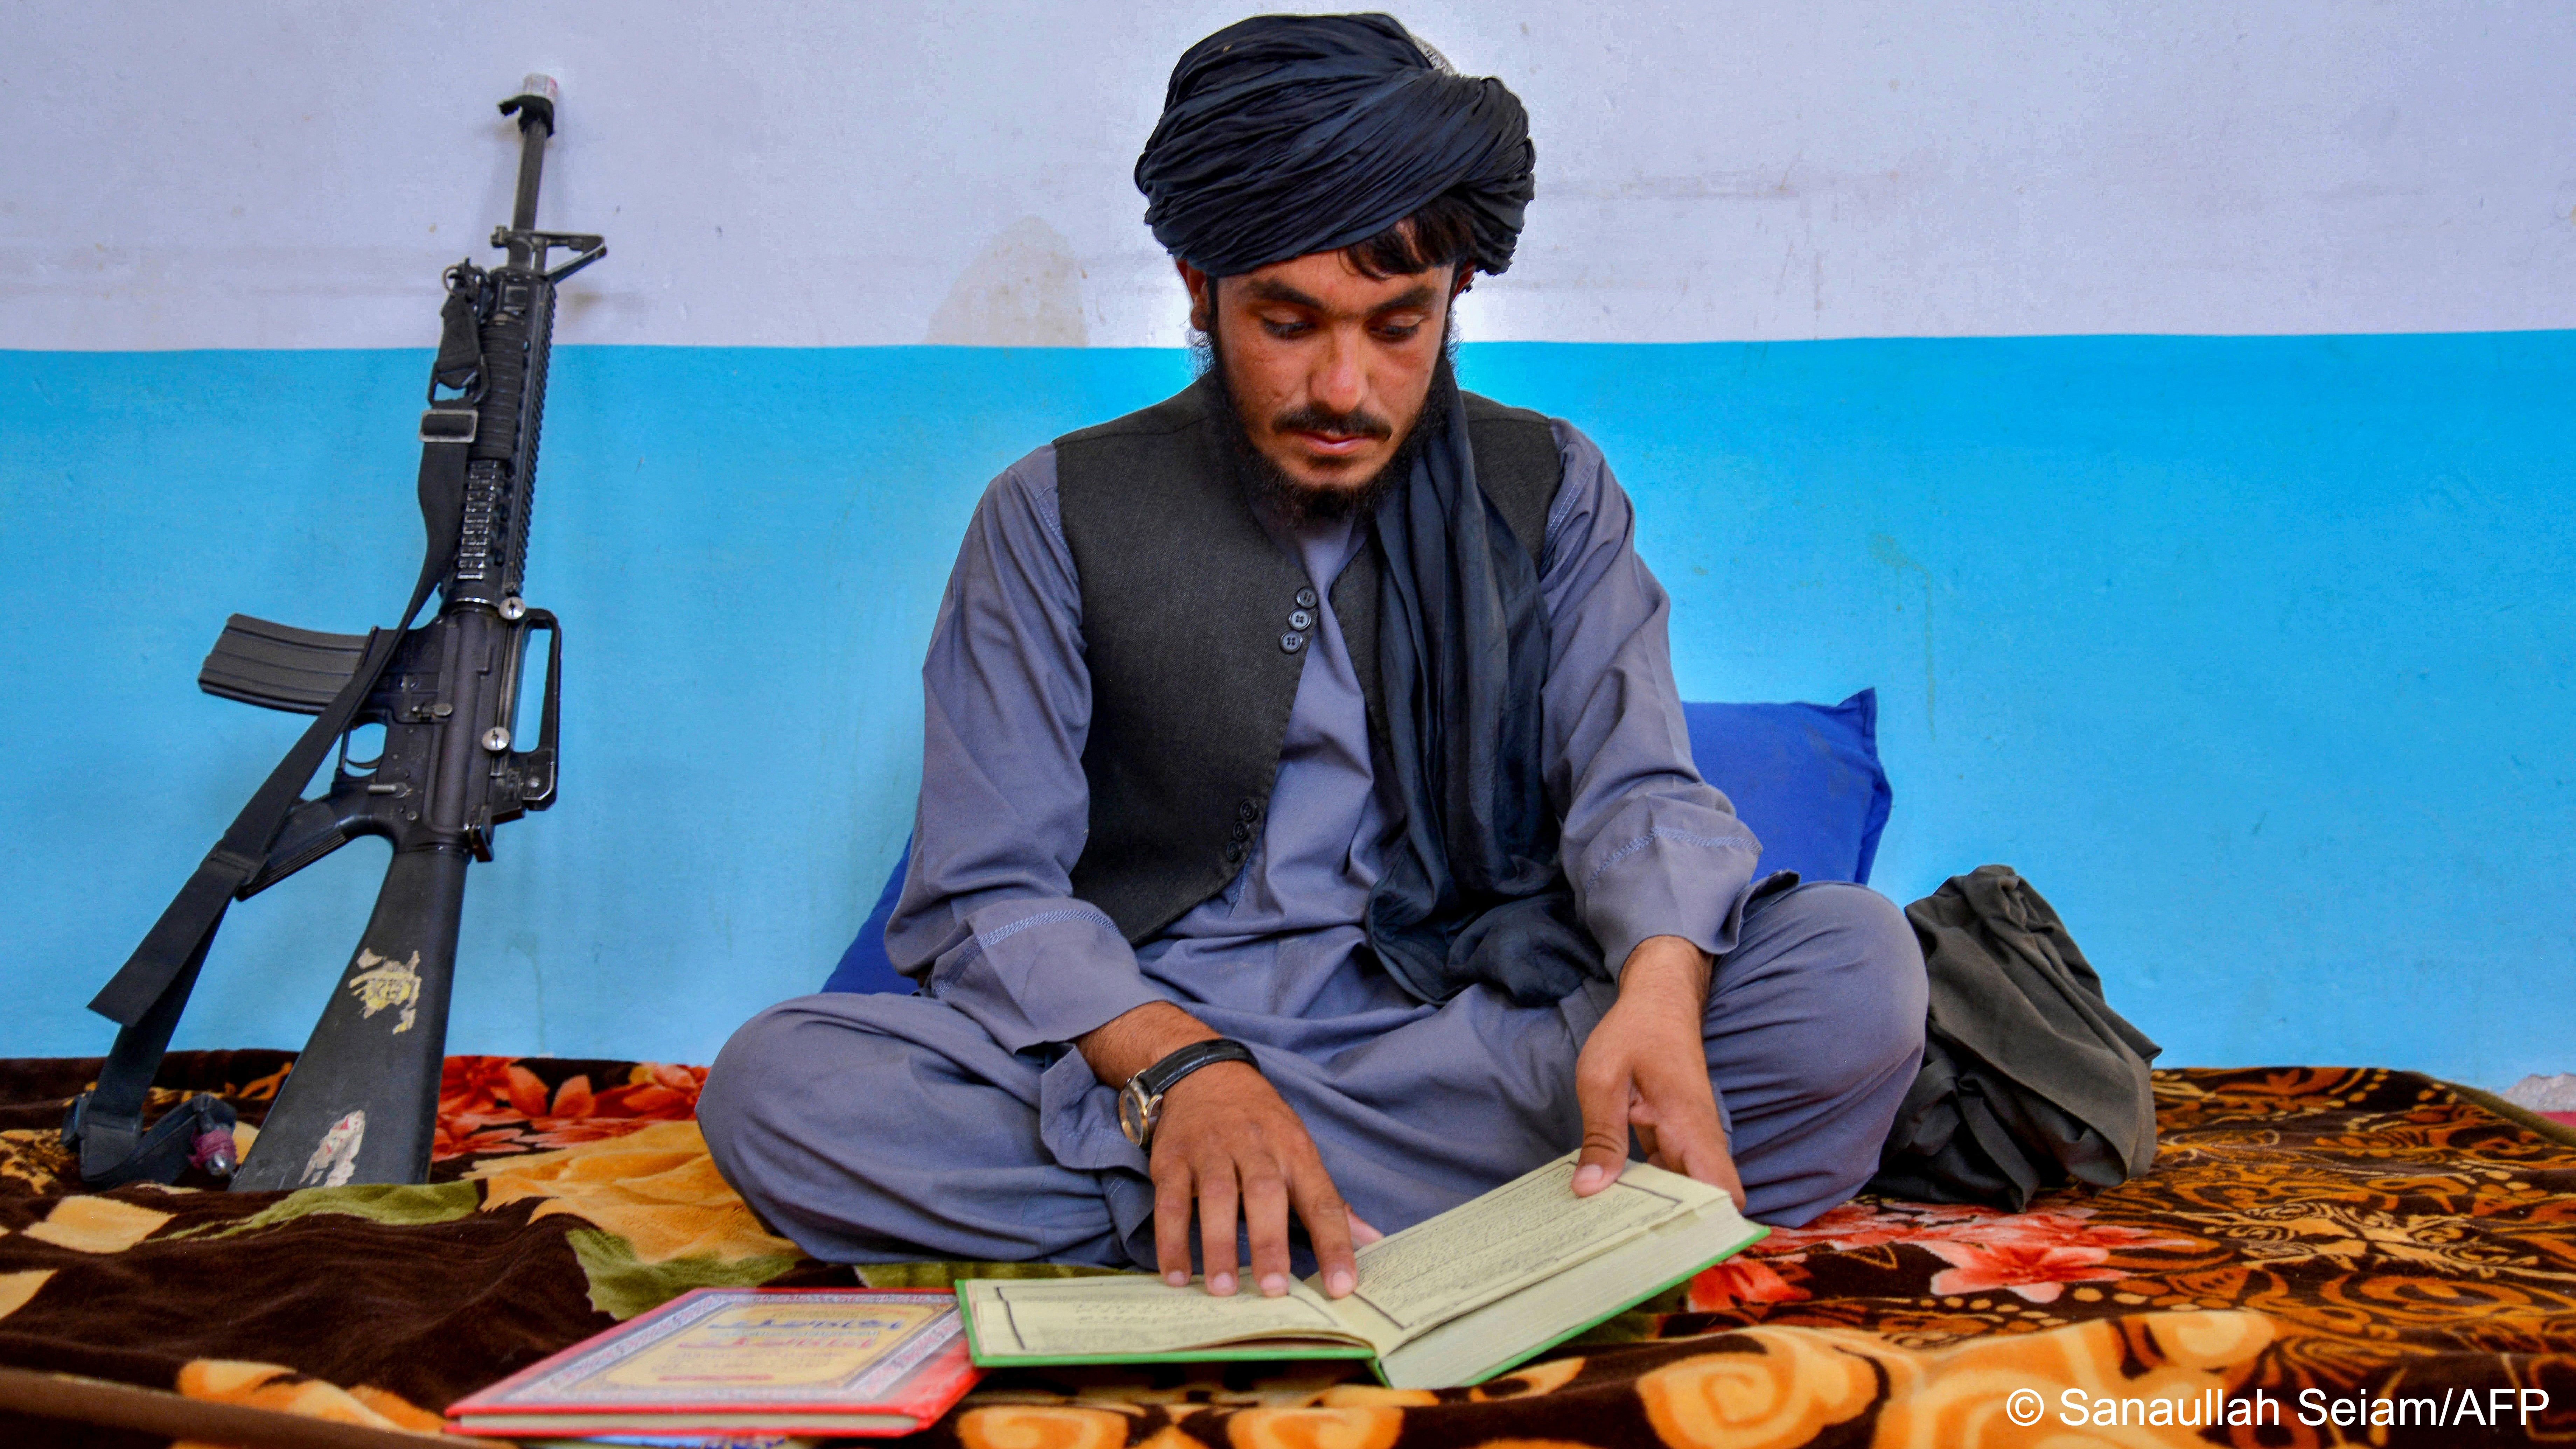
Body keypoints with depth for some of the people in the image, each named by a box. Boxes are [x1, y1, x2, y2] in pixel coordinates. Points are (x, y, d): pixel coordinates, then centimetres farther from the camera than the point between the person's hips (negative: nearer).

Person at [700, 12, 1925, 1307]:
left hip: (1479, 1038, 1)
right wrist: (1175, 1065, -25)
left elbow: (1636, 789, -3)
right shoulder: (1059, 514, 4)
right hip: (1136, 1040, 0)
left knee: (1859, 967, -25)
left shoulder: (1548, 493, 9)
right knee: (776, 1084, -28)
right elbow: (985, 896, -3)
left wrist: (1661, 985, -28)